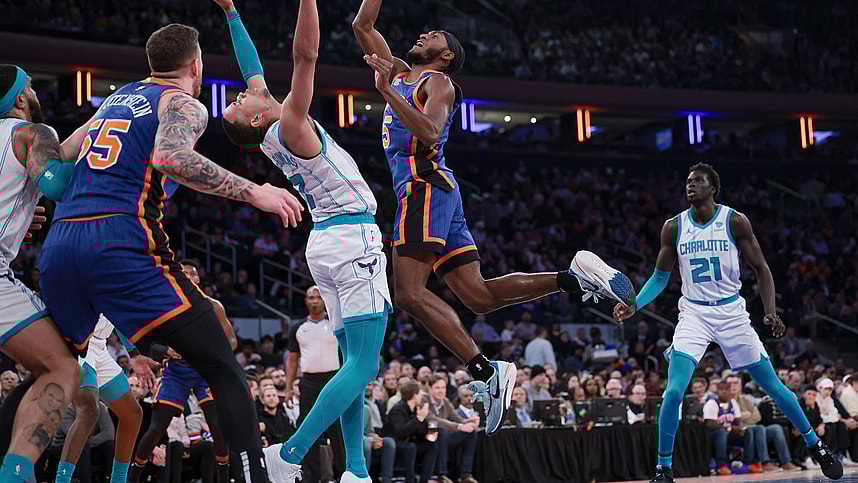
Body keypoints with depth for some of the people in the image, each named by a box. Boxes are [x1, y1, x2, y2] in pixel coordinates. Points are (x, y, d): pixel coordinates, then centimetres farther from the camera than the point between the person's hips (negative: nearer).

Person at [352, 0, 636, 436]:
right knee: (478, 297, 0)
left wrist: (387, 91, -21)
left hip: (425, 185, -8)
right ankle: (573, 277, -5)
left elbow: (429, 133, -18)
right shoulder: (400, 73, 26)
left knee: (409, 293, -20)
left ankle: (486, 372, -26)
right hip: (437, 190, 8)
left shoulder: (439, 82, 1)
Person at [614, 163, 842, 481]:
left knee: (772, 385, 5)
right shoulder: (673, 227, 0)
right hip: (693, 314, 1)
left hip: (731, 312, 0)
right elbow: (660, 277, 8)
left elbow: (761, 269, 0)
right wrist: (634, 305, -8)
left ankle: (815, 445, 26)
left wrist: (771, 311, -12)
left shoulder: (735, 221, -6)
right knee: (674, 391, -17)